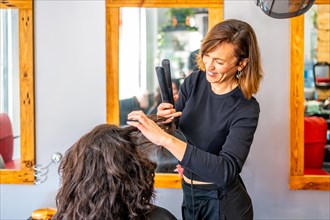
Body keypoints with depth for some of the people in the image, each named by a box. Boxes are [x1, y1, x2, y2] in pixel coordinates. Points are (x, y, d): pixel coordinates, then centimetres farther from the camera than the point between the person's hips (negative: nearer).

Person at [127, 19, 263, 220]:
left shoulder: (246, 109, -23)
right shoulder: (194, 81, -6)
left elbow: (226, 171, -34)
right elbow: (174, 127, 4)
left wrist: (165, 139, -41)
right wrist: (165, 120, -21)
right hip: (189, 195, 5)